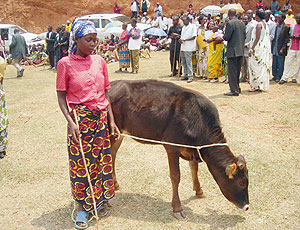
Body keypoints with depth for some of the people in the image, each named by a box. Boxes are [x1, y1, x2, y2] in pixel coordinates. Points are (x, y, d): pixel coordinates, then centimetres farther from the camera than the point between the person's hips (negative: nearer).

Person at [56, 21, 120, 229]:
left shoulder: (99, 61, 6)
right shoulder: (65, 64, -5)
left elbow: (106, 93, 10)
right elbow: (61, 96, -4)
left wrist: (112, 120, 7)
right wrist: (70, 121, -15)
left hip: (101, 118, 4)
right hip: (79, 118, -4)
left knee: (102, 159, 10)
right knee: (80, 161, 3)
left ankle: (99, 200, 30)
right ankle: (83, 207, 20)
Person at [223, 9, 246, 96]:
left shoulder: (230, 23, -13)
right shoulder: (242, 23, 9)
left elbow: (226, 37, -16)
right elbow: (244, 36, 13)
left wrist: (223, 36, 4)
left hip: (232, 51, -7)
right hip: (241, 51, 8)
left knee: (232, 71, -3)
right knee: (237, 71, 17)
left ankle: (234, 90, -3)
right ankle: (237, 88, 26)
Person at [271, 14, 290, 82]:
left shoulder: (286, 28, -7)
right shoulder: (276, 26, 9)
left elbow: (286, 39, -8)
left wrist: (282, 49, -14)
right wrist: (272, 47, 7)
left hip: (280, 49, -5)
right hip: (274, 49, 6)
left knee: (280, 64, 1)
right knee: (274, 63, 11)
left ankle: (279, 77, 9)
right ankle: (274, 75, 21)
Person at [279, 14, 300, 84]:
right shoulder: (292, 26, 12)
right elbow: (289, 34, 16)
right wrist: (291, 36, -6)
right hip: (292, 48, 2)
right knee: (288, 62, -3)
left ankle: (294, 77, 11)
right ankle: (285, 78, -4)